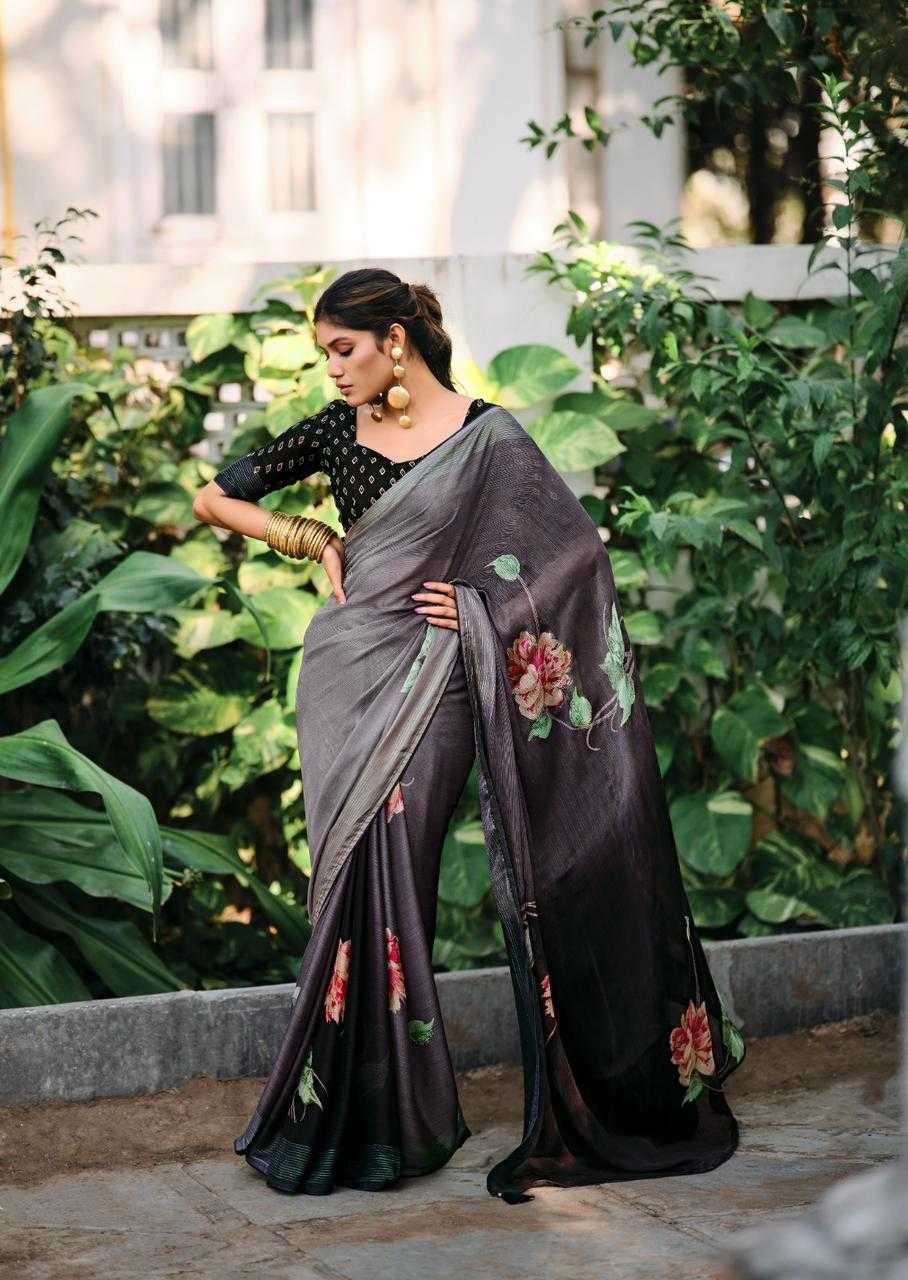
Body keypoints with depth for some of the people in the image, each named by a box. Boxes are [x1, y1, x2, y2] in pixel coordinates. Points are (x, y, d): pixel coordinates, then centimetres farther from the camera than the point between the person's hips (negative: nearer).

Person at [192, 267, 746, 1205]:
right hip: (346, 674, 4)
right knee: (353, 888, 5)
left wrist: (480, 604, -9)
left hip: (428, 679, -4)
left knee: (387, 887, -7)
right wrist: (319, 543, 7)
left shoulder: (486, 437, -4)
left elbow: (575, 554, 0)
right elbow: (213, 500, 15)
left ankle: (390, 1119, 5)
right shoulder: (334, 431, 8)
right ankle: (337, 1114, 13)